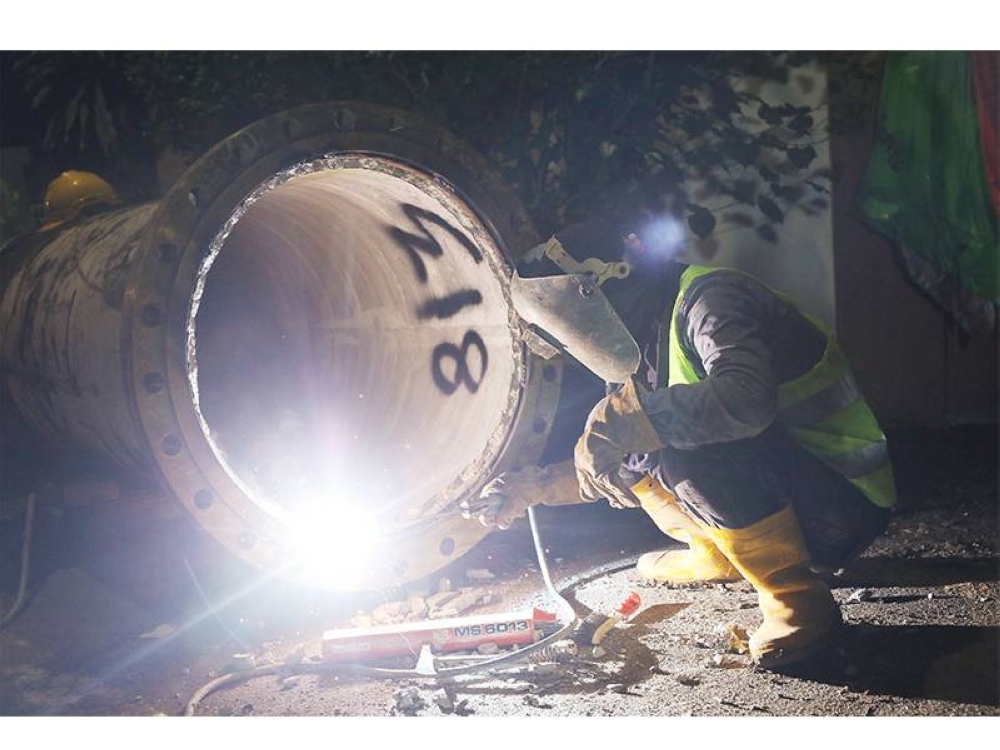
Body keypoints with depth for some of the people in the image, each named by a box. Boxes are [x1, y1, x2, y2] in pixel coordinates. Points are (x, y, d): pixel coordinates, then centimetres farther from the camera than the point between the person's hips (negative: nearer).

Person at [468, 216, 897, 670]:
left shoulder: (708, 297, -18)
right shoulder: (648, 348, 11)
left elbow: (746, 399, -40)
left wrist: (626, 416, -32)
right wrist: (532, 488, 12)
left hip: (846, 504, -9)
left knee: (686, 442, -31)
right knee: (626, 455, 7)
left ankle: (799, 603, -17)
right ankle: (717, 559, 22)